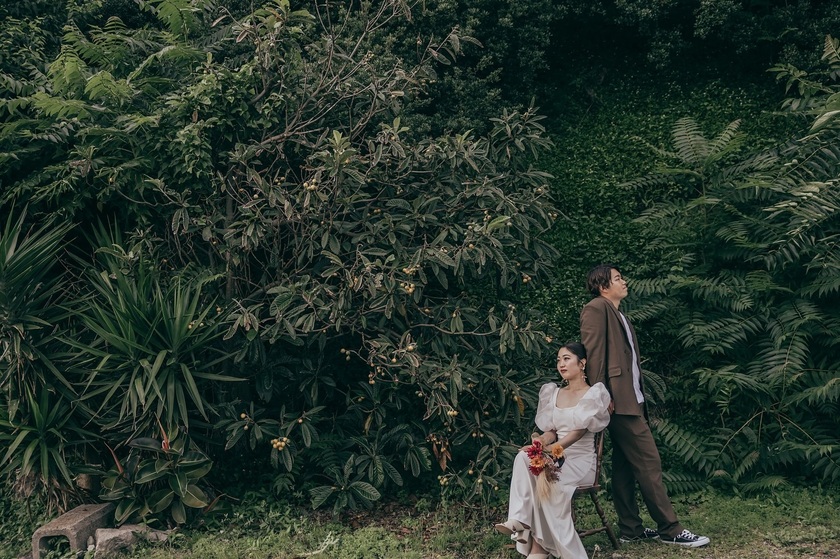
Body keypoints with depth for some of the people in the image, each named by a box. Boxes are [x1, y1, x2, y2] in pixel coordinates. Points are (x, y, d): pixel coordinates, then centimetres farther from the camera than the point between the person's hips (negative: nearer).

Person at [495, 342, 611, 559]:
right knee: (525, 457, -29)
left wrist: (553, 448, -28)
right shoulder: (553, 393, 16)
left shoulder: (594, 393, -2)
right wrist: (545, 439, -14)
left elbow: (580, 430, -14)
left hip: (581, 459, -5)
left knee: (544, 478, -34)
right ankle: (519, 520, -38)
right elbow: (551, 429, 11)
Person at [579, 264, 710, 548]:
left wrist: (640, 397, 12)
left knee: (625, 466, 12)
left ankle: (630, 530, 18)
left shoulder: (619, 315, 22)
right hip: (620, 400, -10)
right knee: (648, 462, -6)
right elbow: (593, 353, -15)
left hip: (631, 399, 10)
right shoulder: (596, 309, -7)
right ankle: (670, 529, 1)